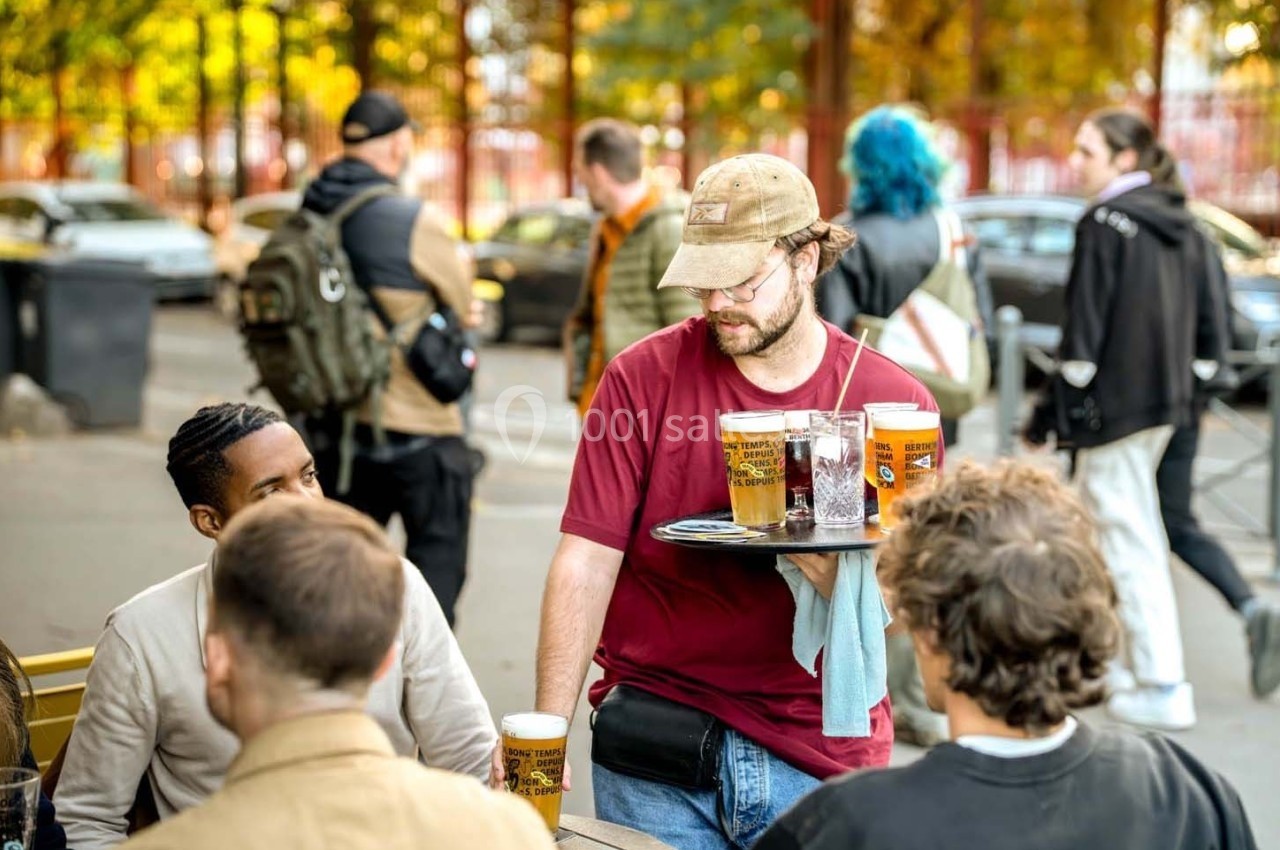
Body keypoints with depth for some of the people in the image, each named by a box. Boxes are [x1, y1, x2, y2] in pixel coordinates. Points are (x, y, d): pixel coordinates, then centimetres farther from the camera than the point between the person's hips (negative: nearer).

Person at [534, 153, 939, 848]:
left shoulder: (896, 401, -1)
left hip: (824, 755, 1)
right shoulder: (642, 379, -3)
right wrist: (546, 736, -15)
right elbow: (585, 563, -7)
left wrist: (846, 584, -21)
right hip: (655, 755, 0)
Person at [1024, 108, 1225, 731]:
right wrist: (1189, 386, 21)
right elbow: (1208, 324, 13)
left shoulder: (1105, 224, -14)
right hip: (1167, 402, 9)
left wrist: (1047, 416, -10)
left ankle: (1164, 687, -1)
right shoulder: (1181, 225, 11)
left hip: (1114, 406, -9)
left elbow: (1083, 334, -16)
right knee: (1095, 527, 20)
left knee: (1131, 540, -3)